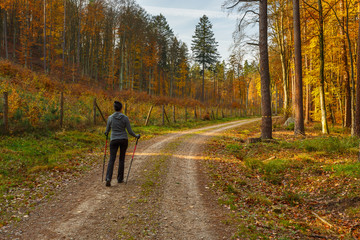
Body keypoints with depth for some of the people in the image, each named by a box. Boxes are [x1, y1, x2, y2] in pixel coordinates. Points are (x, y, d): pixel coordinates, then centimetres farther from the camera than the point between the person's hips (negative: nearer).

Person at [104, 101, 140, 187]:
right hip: (124, 140, 0)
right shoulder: (125, 118, -6)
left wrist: (106, 133, 33)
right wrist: (136, 136, 14)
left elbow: (107, 130, 9)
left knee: (111, 160, -1)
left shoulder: (110, 118, -2)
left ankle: (108, 179, -19)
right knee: (121, 159, 14)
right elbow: (130, 131, -5)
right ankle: (120, 179, 20)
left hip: (114, 140, 0)